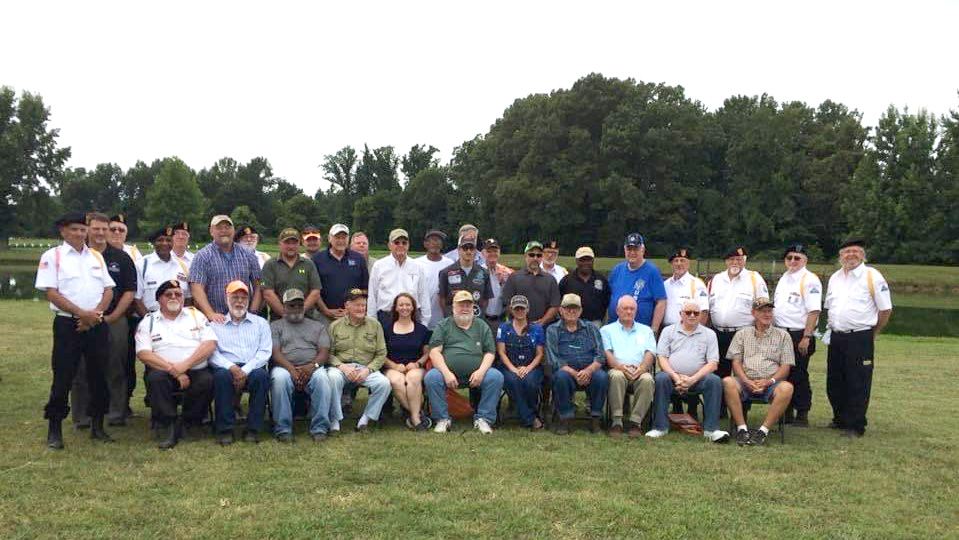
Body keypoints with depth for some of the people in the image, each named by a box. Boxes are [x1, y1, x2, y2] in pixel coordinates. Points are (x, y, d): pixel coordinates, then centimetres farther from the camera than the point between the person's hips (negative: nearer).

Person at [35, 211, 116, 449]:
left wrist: (95, 314, -7)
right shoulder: (52, 256, 0)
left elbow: (108, 290, 10)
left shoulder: (96, 256, 14)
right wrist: (82, 314, -15)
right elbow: (52, 293, -8)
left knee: (99, 375, 7)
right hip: (67, 324, -4)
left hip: (97, 324, 4)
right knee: (63, 377, -2)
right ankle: (54, 429, 9)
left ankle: (97, 425, 17)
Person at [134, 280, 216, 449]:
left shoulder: (195, 315, 16)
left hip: (195, 371, 0)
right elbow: (143, 353, -2)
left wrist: (185, 365, -12)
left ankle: (189, 425, -10)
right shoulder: (148, 321, 12)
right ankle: (167, 427, -20)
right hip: (164, 371, 0)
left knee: (207, 381, -30)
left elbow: (210, 344, 2)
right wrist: (173, 369, -15)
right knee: (156, 378, -33)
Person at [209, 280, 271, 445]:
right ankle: (224, 429, -24)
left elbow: (265, 352, 5)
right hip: (227, 368, 0)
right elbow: (212, 353, 2)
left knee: (261, 375, -32)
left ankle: (253, 428, -23)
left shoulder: (261, 323, 19)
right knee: (222, 375, -34)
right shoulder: (216, 324, 17)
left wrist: (245, 371, -11)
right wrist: (232, 367, -16)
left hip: (252, 369, 0)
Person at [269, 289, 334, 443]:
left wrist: (312, 366, -13)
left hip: (312, 368, 1)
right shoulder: (275, 326, 19)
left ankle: (319, 428, -28)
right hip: (285, 367, -1)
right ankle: (283, 429, -27)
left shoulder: (318, 326, 24)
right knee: (279, 378, -36)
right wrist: (291, 369, -16)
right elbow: (275, 352, 3)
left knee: (322, 378, -34)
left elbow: (324, 352, 9)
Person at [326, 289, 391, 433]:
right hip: (341, 367, -1)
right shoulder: (335, 326, 10)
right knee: (333, 378, -36)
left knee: (384, 383, -26)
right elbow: (328, 353, 2)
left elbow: (381, 354, 8)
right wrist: (342, 366, -15)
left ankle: (365, 420, -9)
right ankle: (334, 421, -21)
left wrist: (368, 370, -8)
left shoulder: (374, 325, 12)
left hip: (367, 368, 1)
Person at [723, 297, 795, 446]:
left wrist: (769, 381, -9)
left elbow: (785, 366, 9)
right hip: (745, 381, 0)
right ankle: (742, 429, -27)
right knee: (728, 382, -32)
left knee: (786, 388, -33)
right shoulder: (742, 334, 18)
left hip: (770, 383, 0)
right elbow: (736, 362, 9)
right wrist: (747, 381, -9)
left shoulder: (782, 335, 16)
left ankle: (763, 430, -29)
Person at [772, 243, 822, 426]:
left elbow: (814, 311, -15)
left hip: (799, 335, -7)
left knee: (799, 376, -1)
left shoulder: (810, 280, -9)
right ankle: (786, 413, 21)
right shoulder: (783, 279, 16)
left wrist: (806, 337, -20)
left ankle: (802, 415, 10)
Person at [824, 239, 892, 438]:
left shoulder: (873, 276, -5)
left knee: (857, 384, -1)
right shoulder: (834, 278, 13)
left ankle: (855, 426, 8)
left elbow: (886, 309, -3)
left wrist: (872, 333, 4)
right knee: (834, 382, 12)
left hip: (860, 338, -6)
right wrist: (832, 328, 14)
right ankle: (840, 420, 27)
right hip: (836, 337, 6)